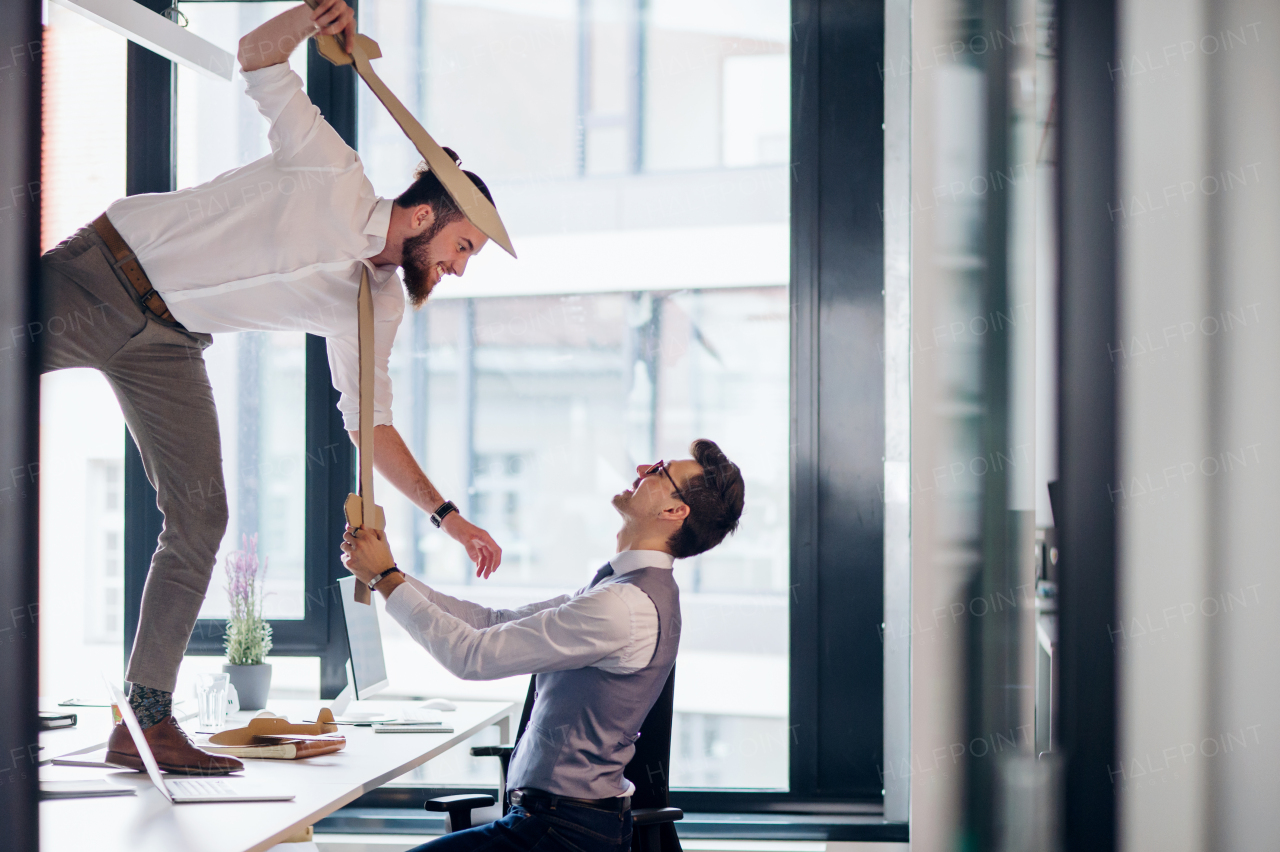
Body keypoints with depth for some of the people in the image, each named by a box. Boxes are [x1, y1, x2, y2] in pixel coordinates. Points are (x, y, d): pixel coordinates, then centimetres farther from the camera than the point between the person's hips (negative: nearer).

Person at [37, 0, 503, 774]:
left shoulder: (377, 310, 3)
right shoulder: (333, 175, -11)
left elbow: (370, 422, 6)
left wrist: (447, 515, -1)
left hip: (169, 347, 5)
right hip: (100, 277, -5)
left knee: (200, 516, -5)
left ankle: (148, 719, -1)